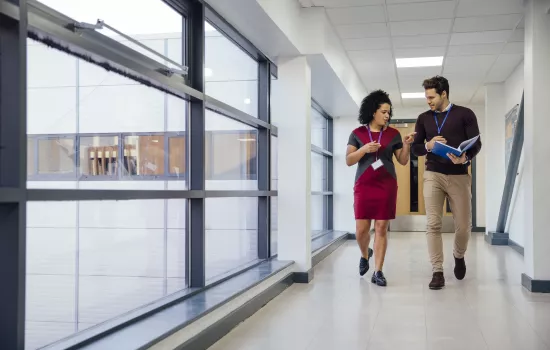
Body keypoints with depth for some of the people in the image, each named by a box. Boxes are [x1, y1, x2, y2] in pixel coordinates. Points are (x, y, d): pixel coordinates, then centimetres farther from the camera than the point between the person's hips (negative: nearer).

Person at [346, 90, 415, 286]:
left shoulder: (393, 134, 7)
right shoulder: (358, 133, 4)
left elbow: (403, 161, 10)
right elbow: (348, 161, 0)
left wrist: (407, 145, -7)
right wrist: (364, 149, -15)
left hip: (387, 185, 1)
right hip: (364, 185, 0)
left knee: (381, 228, -1)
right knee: (361, 228, -1)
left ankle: (378, 272, 4)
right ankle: (365, 255, 31)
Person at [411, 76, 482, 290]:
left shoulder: (465, 114, 3)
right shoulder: (423, 118, 11)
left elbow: (476, 143, -4)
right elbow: (415, 149, 13)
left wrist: (465, 158, -25)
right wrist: (427, 146, -10)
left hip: (459, 176, -1)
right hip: (433, 175, 2)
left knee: (463, 226, 3)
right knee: (433, 224, -8)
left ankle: (459, 256, 34)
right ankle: (437, 272, -4)